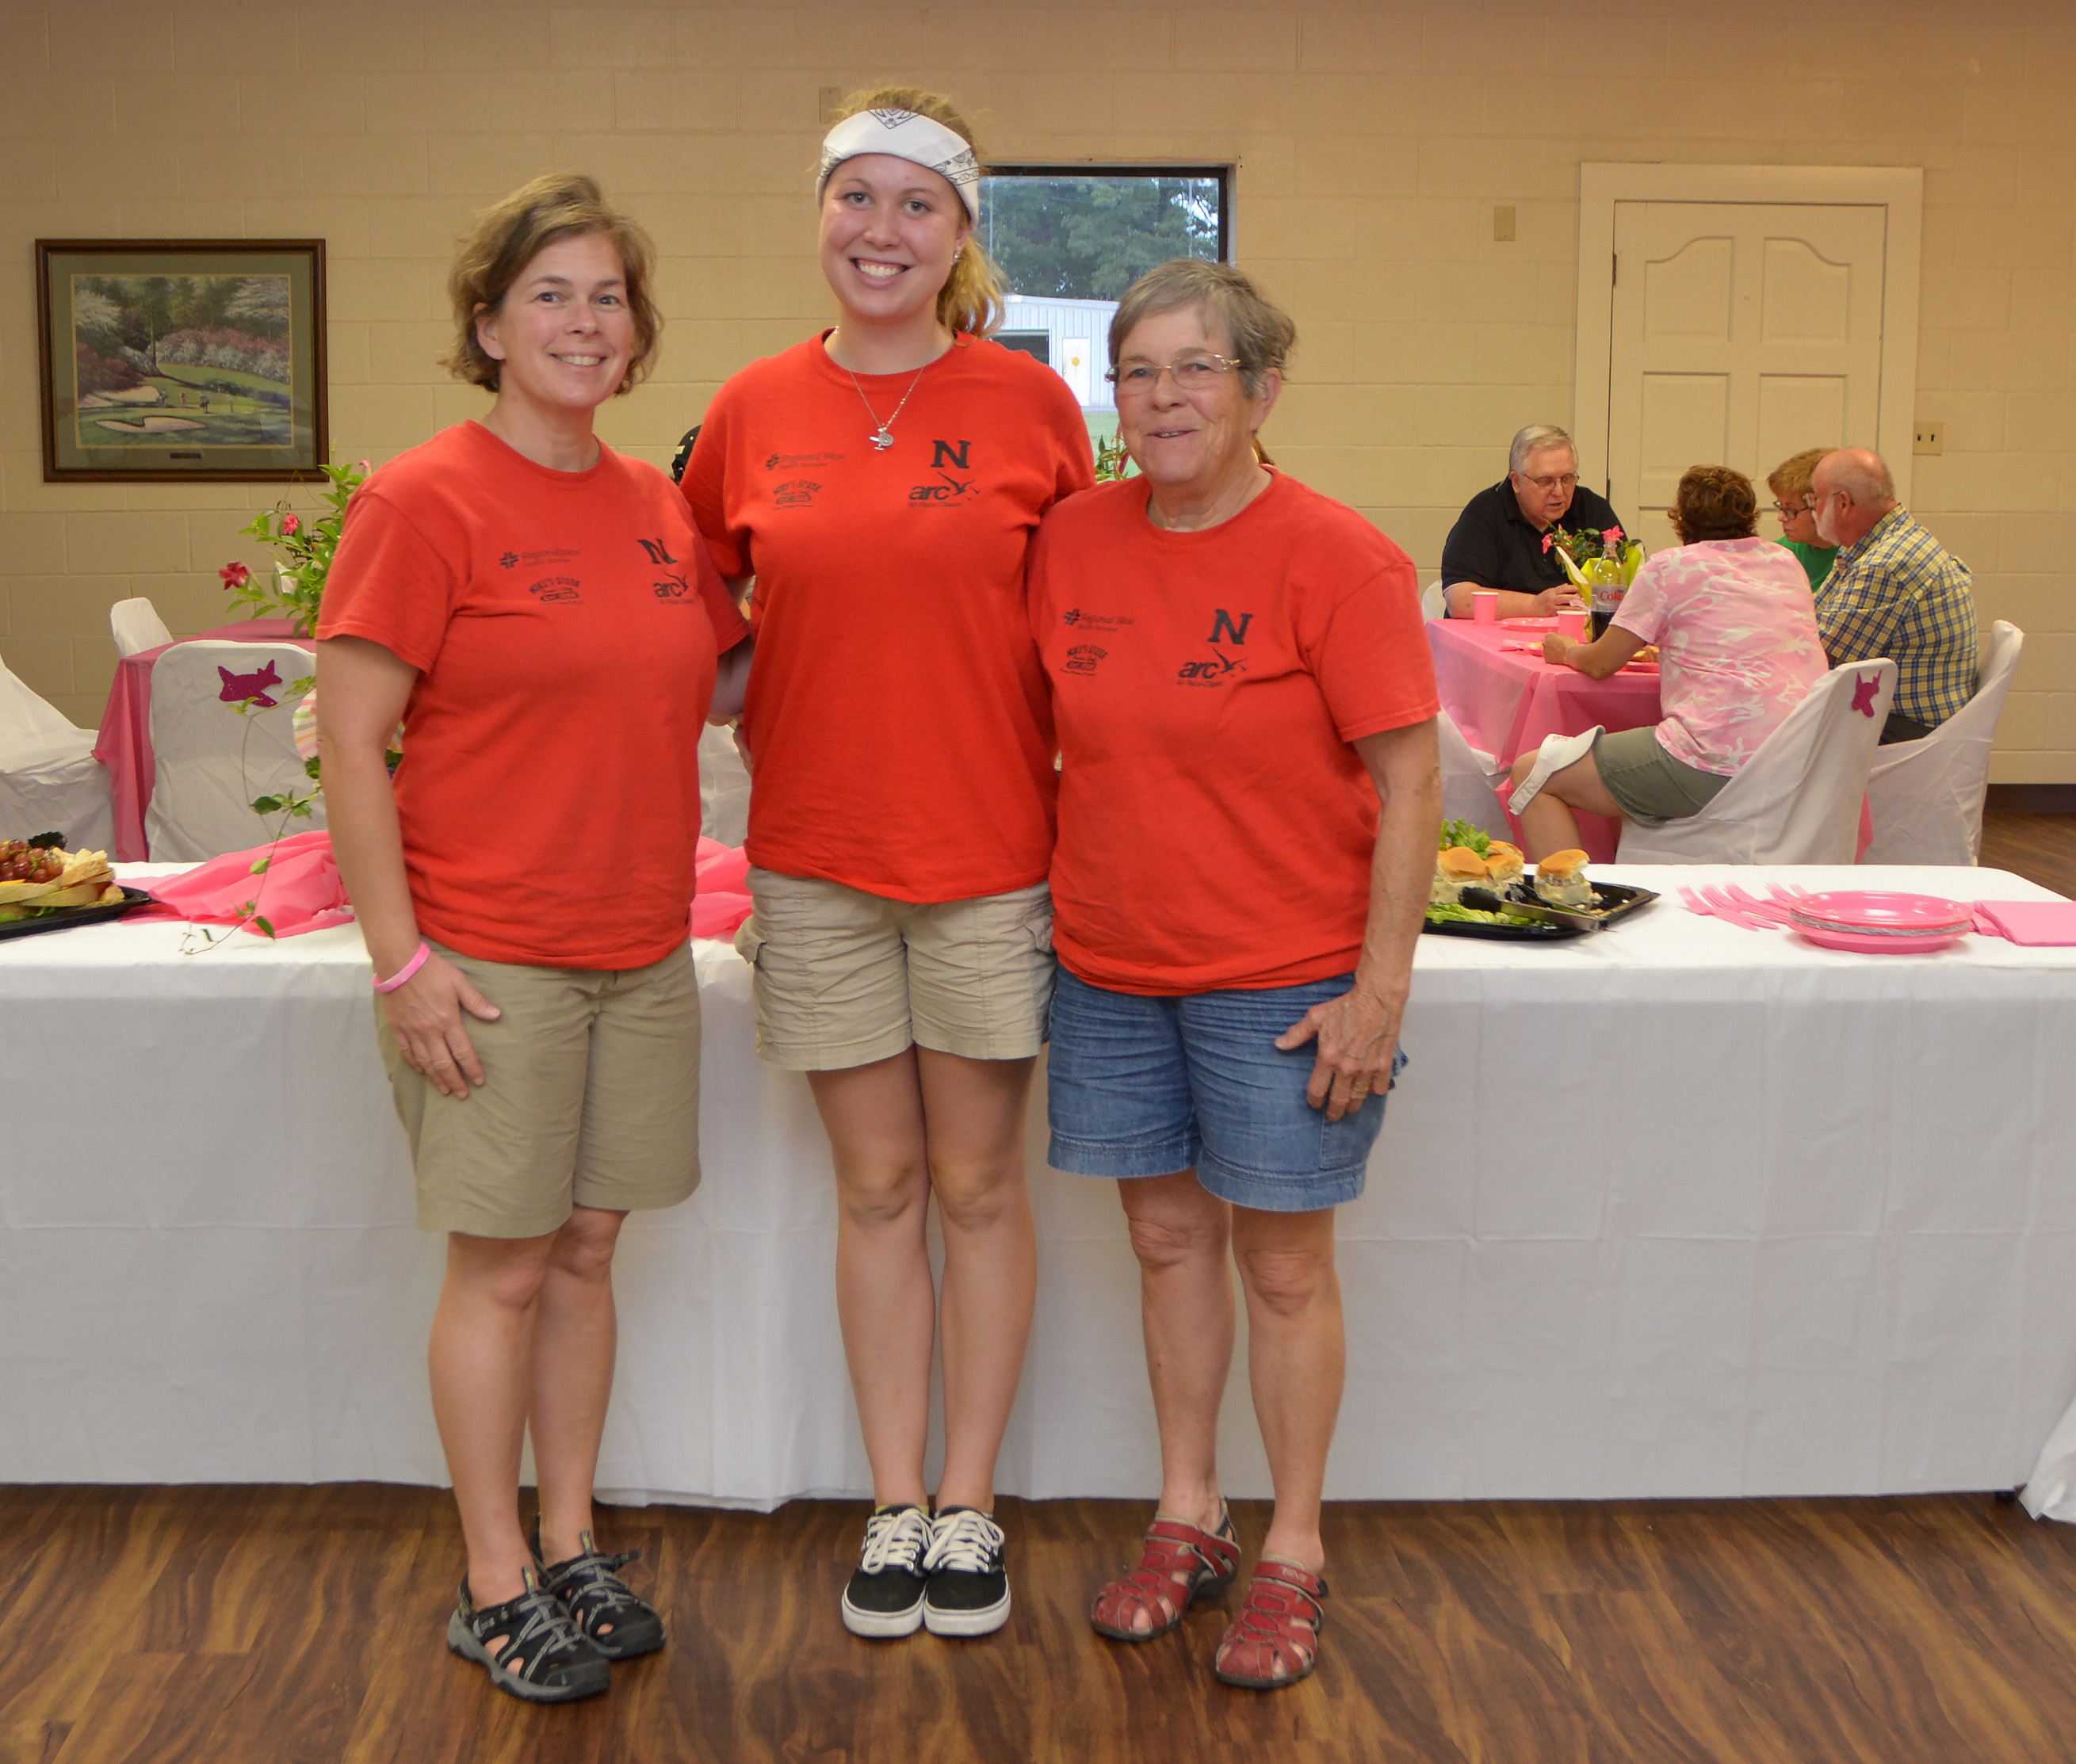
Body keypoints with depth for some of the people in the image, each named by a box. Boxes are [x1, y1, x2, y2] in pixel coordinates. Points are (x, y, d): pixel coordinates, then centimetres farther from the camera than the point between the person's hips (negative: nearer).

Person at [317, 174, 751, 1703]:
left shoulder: (657, 506, 9)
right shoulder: (425, 500, -10)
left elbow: (717, 672, 22)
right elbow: (350, 742, -12)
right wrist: (402, 959, -16)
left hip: (643, 953, 6)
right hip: (493, 961, -5)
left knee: (588, 1252, 14)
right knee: (501, 1269, 4)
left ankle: (573, 1551, 28)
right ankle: (497, 1588, 20)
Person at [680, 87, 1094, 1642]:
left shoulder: (1028, 402, -2)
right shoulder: (753, 411, 3)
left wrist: (1088, 843, -1)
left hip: (990, 854, -1)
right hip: (817, 860, 2)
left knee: (979, 1183, 8)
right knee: (877, 1188, 11)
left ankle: (969, 1503, 24)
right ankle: (894, 1505, 24)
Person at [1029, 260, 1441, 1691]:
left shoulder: (1335, 558, -13)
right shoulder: (1073, 540, 1)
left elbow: (1413, 781, -12)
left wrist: (1381, 990, -15)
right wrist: (1052, 905, 6)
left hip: (1284, 979, -4)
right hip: (1112, 967, 5)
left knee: (1284, 1263, 7)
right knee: (1169, 1237, 15)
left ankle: (1294, 1556, 24)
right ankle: (1187, 1519, 32)